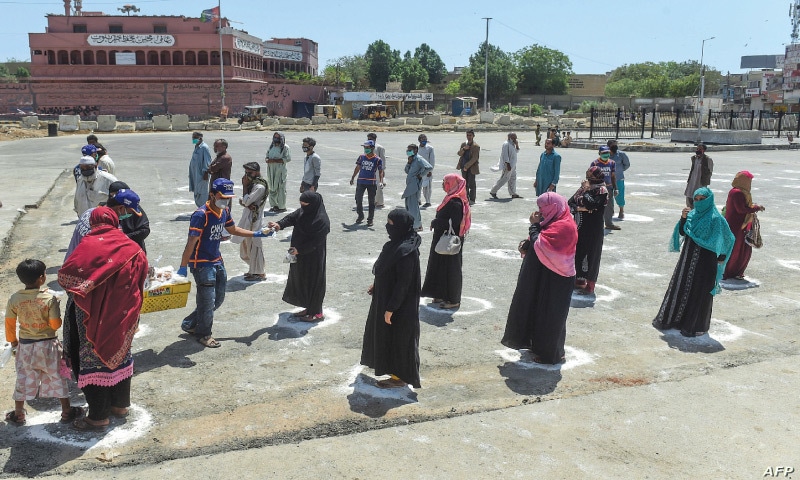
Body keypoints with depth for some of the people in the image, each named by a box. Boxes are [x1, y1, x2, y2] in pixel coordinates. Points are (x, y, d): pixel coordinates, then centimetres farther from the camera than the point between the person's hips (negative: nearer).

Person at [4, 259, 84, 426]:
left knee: (23, 379, 17)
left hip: (25, 345, 3)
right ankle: (67, 411, 19)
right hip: (47, 345, -3)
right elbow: (56, 325, -16)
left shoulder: (14, 299, -9)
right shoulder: (49, 298, -20)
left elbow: (10, 324, 2)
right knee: (57, 377, 10)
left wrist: (12, 340, 19)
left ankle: (18, 414, 29)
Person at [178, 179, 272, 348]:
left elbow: (233, 229, 21)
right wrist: (183, 267, -22)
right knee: (208, 301, 0)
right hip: (202, 264, -9)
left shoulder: (224, 212, 2)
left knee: (218, 299, 16)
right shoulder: (201, 215, -22)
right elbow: (191, 242, -23)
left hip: (217, 262, 9)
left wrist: (256, 234, 15)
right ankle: (204, 334, 22)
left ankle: (190, 324, 34)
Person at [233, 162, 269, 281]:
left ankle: (260, 273, 8)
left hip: (254, 219, -10)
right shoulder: (252, 183, 12)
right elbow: (242, 201, 8)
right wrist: (247, 204, -14)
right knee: (245, 245, 17)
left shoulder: (260, 187, -17)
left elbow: (246, 201, -19)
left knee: (254, 246, -3)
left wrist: (245, 186, -11)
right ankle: (253, 270, 30)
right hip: (247, 218, 10)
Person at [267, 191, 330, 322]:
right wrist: (279, 224, -25)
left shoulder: (321, 220, -23)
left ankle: (317, 313, 15)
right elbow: (291, 218, -5)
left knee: (313, 282, 1)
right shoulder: (303, 211, 2)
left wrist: (299, 250, -23)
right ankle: (309, 308, 31)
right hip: (301, 254, 9)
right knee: (301, 280, 17)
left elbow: (316, 241, -23)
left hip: (313, 257, -9)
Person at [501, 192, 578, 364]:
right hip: (544, 275, 10)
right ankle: (539, 345, 35)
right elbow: (542, 244, 16)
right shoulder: (556, 222, 10)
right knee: (539, 310, 20)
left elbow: (539, 245, -28)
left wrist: (534, 225, -15)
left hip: (554, 279, -10)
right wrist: (527, 246, -4)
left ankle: (550, 354, 15)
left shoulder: (563, 226, -22)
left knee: (549, 314, 1)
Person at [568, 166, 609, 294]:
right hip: (580, 227, 7)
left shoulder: (602, 191, -10)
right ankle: (580, 279, 31)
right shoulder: (583, 188, 9)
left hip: (593, 230, -7)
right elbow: (570, 202, 5)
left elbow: (591, 204, -26)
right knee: (578, 253, 14)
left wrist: (586, 190, -14)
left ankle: (590, 284, 10)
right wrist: (578, 208, -15)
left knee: (591, 255, 0)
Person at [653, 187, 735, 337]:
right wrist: (683, 218, -12)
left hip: (705, 260, -6)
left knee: (699, 292, 2)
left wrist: (721, 257, -9)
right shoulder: (692, 214, 4)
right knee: (680, 287, 13)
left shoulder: (716, 218, -12)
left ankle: (696, 325, 13)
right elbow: (682, 233, 3)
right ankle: (674, 318, 27)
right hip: (688, 256, 6)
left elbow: (727, 239, -8)